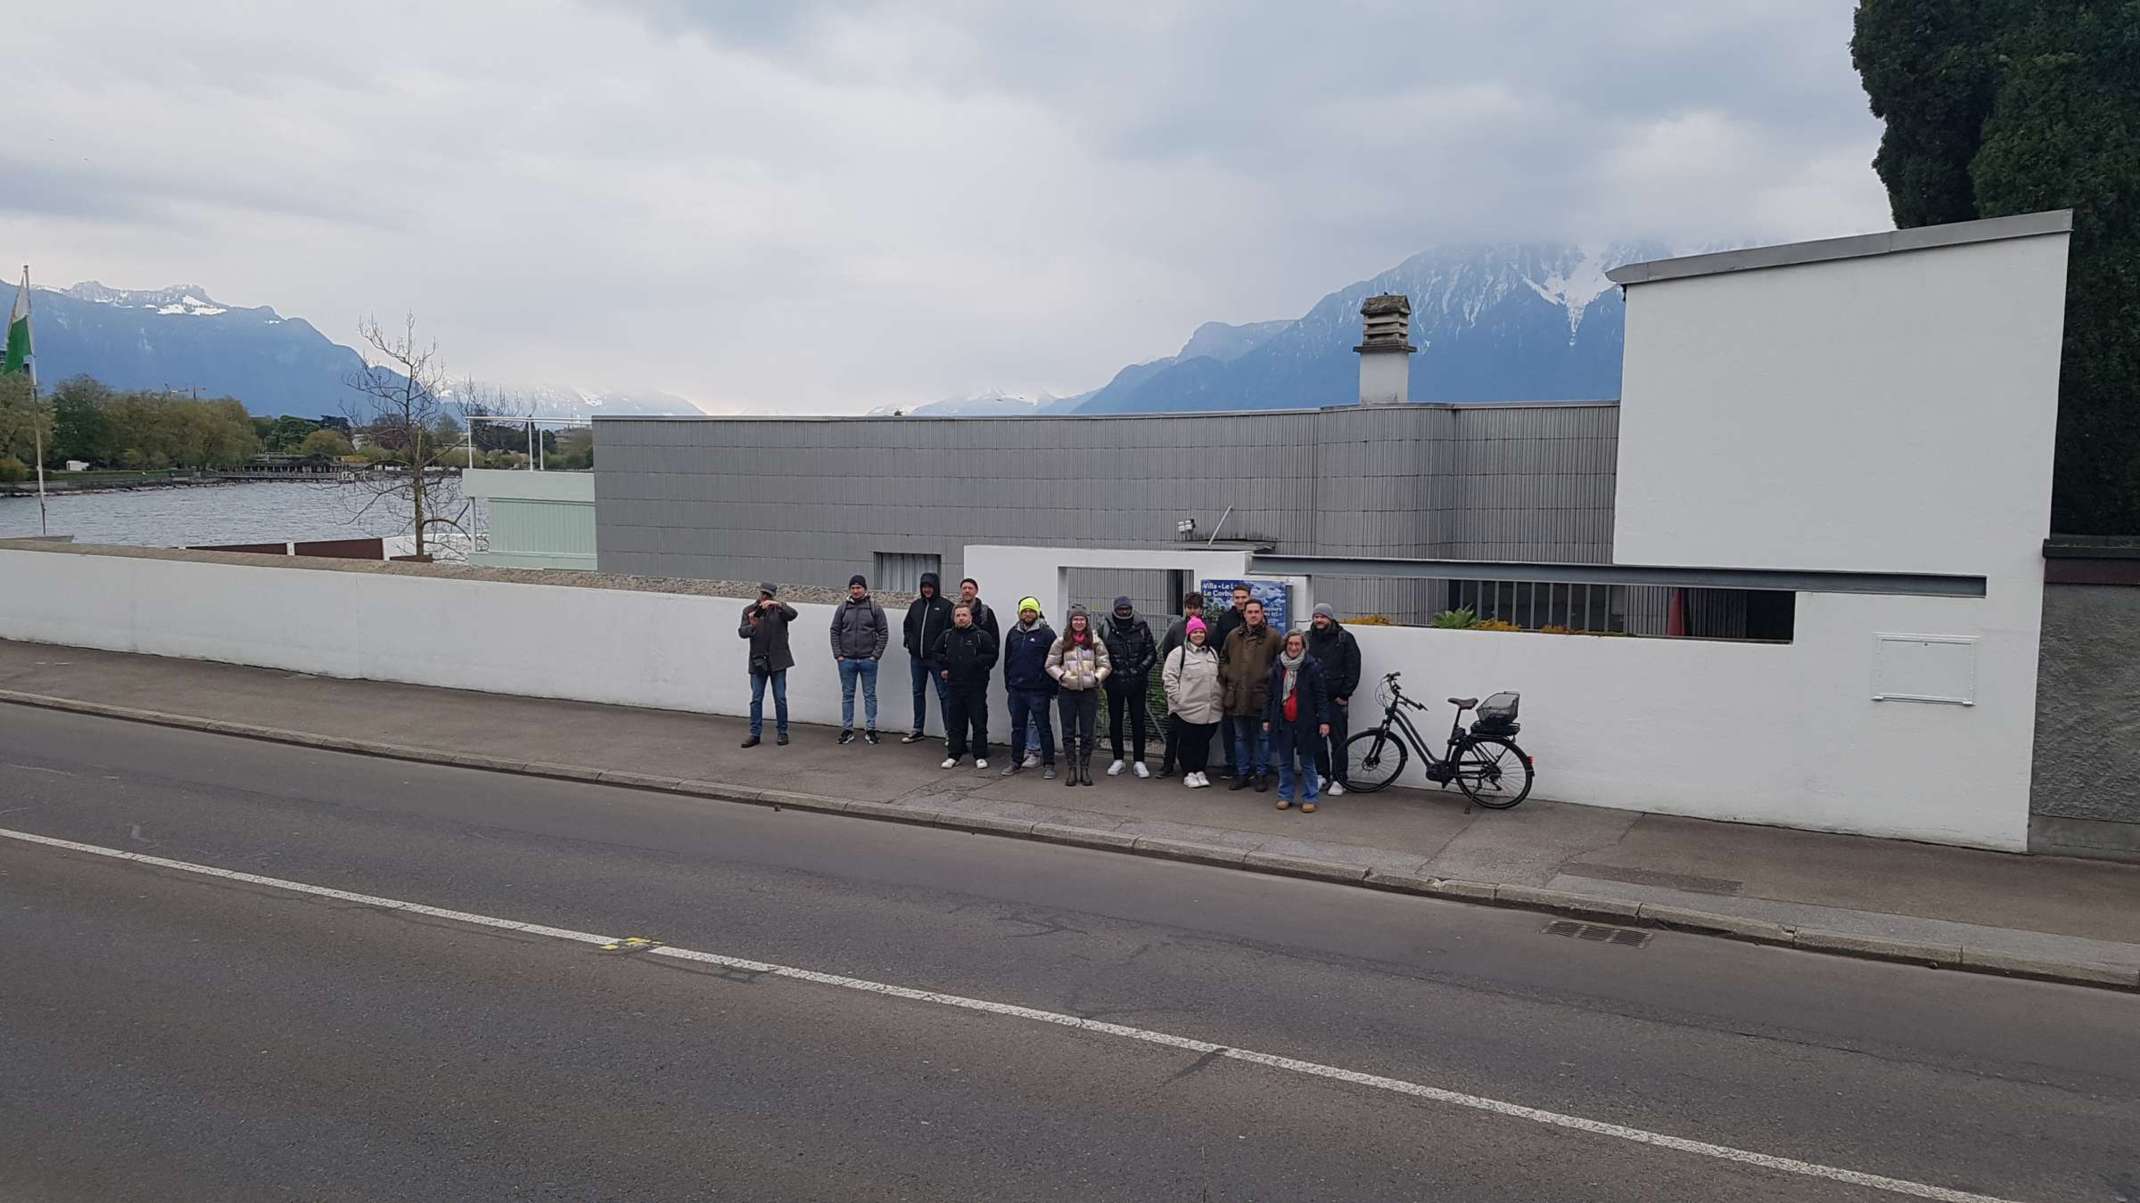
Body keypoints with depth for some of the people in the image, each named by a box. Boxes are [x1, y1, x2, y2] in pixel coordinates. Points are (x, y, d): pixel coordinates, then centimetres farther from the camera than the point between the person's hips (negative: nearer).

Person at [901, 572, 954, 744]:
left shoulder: (946, 605, -8)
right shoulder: (915, 605, 11)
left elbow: (950, 630, -12)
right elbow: (907, 626, 22)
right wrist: (909, 642, 7)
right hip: (917, 658, 6)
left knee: (944, 694, -3)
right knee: (918, 693, 14)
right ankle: (917, 730, 23)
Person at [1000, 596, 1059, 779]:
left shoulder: (1046, 633, -5)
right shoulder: (1013, 633, 11)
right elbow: (1007, 660, 17)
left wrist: (1053, 688, -8)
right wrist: (1008, 685, 14)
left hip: (1038, 690, -5)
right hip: (1016, 690, 5)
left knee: (1043, 728, 0)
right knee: (1017, 727, 12)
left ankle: (1049, 765, 6)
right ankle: (1016, 762, 21)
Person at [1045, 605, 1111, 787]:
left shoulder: (1095, 641, 4)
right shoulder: (1061, 641, 4)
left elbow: (1105, 665, 5)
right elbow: (1050, 664, 6)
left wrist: (1096, 677, -12)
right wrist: (1061, 676, -10)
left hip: (1089, 692, 0)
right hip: (1067, 692, 0)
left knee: (1087, 733, 4)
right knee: (1068, 733, 4)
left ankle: (1085, 769, 13)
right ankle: (1072, 769, 13)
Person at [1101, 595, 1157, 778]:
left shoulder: (1142, 627, 1)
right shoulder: (1106, 628, -1)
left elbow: (1151, 653, 4)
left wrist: (1141, 668, -9)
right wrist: (1107, 670, -7)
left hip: (1137, 683, 0)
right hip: (1114, 683, 0)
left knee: (1138, 721, 2)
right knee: (1115, 721, 8)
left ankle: (1139, 761, 8)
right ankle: (1118, 759, 19)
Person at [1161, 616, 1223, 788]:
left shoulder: (1212, 653, 16)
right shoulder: (1178, 653, -4)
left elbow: (1218, 677, 22)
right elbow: (1168, 677, -8)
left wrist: (1220, 698, 13)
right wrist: (1178, 698, -13)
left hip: (1210, 710, 5)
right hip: (1187, 709, -5)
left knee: (1204, 741, 10)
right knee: (1188, 741, 1)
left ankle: (1200, 772, 21)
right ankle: (1188, 774, 11)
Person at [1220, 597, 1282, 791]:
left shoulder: (1272, 636, -4)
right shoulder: (1233, 636, 8)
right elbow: (1222, 659, 21)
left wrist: (1271, 676, -8)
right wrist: (1226, 676, 8)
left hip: (1262, 696, -4)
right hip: (1237, 696, 4)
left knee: (1262, 738, 5)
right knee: (1240, 738, 12)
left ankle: (1261, 775, 14)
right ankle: (1242, 773, 21)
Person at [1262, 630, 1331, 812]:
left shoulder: (1312, 667, -6)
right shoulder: (1277, 666, 6)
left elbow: (1321, 696, -7)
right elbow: (1270, 694, 11)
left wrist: (1324, 720, -13)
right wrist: (1267, 718, 9)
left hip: (1304, 723, -4)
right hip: (1282, 722, 4)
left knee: (1307, 762, 4)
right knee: (1284, 762, 11)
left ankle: (1309, 798, 11)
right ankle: (1285, 796, 21)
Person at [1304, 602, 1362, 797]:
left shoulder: (1345, 639, -2)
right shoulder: (1308, 638, 10)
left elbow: (1353, 669, -4)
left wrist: (1344, 695, -7)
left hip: (1335, 699, -4)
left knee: (1338, 741, -2)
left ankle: (1338, 780, 3)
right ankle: (1322, 775, 18)